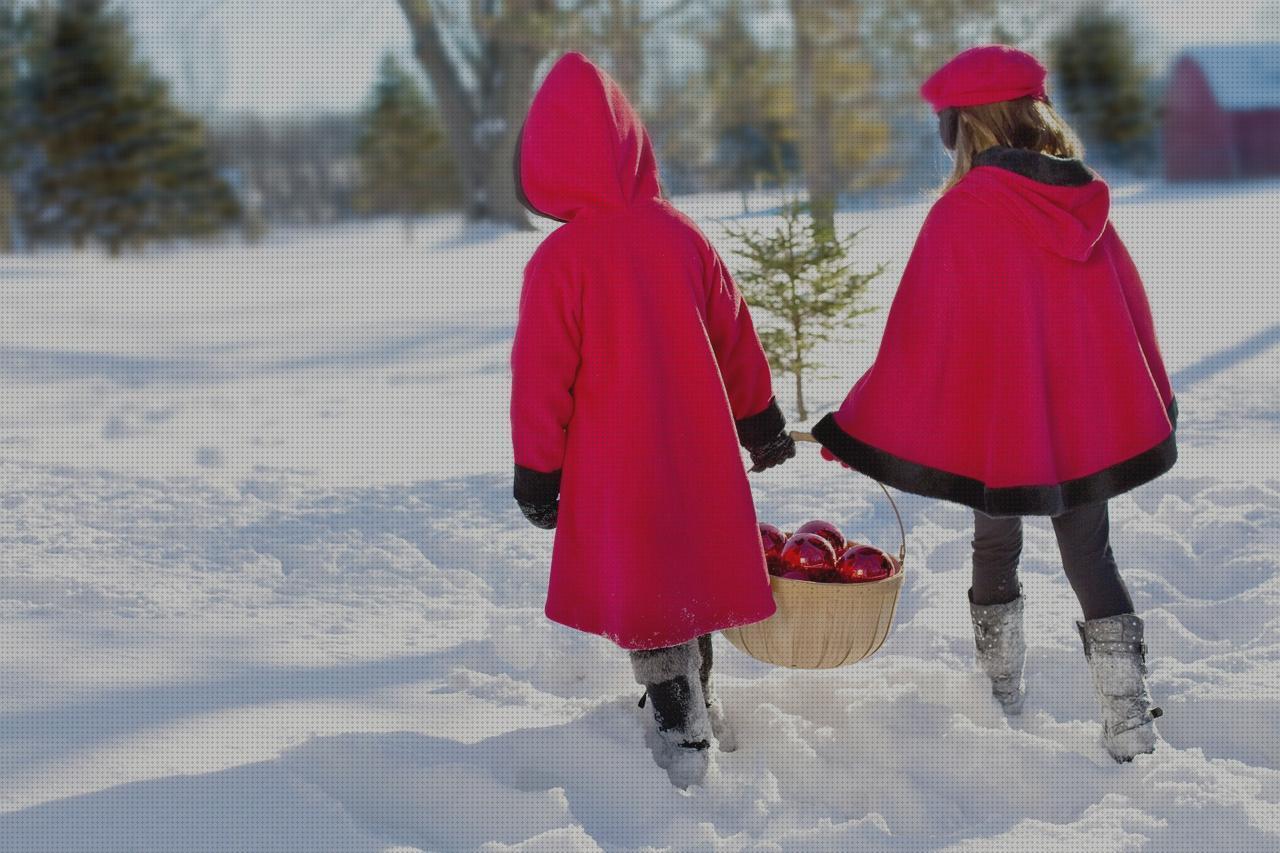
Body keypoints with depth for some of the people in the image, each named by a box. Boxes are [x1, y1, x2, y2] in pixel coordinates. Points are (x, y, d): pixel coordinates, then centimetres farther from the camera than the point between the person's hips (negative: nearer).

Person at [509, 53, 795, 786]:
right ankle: (697, 707, 36)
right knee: (688, 574, 21)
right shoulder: (680, 232, -2)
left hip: (614, 468, -5)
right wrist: (761, 421, 19)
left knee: (640, 594, 5)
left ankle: (684, 739, 5)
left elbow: (543, 377, -12)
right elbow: (735, 335, 7)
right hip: (698, 453, 5)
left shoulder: (559, 259, -16)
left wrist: (537, 474, -2)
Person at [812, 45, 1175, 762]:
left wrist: (858, 430, -5)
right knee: (1091, 557, 14)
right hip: (1095, 425, 4)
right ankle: (1130, 719, 8)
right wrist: (1152, 404, 23)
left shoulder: (962, 215, -17)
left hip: (1000, 430, -4)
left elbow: (918, 336, -14)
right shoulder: (1089, 205, -1)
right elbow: (1130, 311, 9)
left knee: (996, 551, 18)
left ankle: (1002, 690, 30)